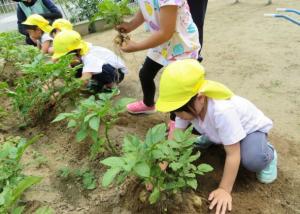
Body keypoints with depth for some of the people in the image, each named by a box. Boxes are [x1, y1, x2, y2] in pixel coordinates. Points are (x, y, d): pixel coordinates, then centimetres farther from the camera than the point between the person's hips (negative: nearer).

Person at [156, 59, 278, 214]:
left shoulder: (222, 111, -45)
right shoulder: (190, 106, -26)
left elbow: (233, 155, -36)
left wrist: (224, 190, -30)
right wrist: (162, 168, -26)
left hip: (251, 127, -5)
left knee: (253, 160, -35)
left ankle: (268, 154, 2)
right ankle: (212, 138, 18)